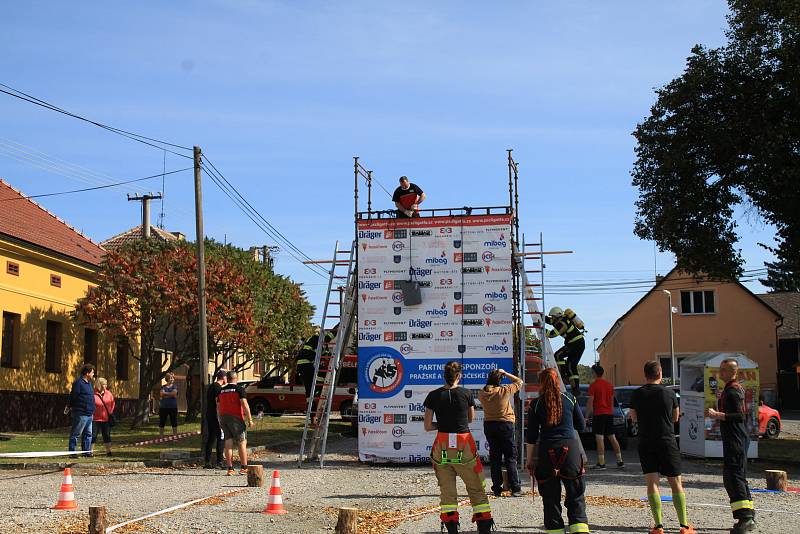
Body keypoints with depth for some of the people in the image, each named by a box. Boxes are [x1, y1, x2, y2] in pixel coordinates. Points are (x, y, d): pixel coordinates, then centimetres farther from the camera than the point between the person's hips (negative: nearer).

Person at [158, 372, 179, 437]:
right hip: (163, 407, 1)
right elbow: (161, 394, -8)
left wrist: (165, 393, -4)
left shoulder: (174, 386, 5)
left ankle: (175, 435, 8)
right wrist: (170, 394, -9)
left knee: (174, 422, 1)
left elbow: (174, 393, -11)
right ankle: (161, 435, 9)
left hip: (173, 407, -1)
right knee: (162, 422, 3)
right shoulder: (163, 387, 8)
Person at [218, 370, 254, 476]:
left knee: (228, 443, 5)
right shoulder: (239, 389, -5)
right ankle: (244, 468, 0)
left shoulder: (221, 391, 11)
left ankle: (230, 468, 3)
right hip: (236, 418, -5)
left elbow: (218, 407, 13)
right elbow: (245, 405, -12)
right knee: (242, 442, 2)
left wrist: (220, 421, 20)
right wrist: (250, 419, -10)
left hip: (223, 417, 5)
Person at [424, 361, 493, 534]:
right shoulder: (466, 393, -2)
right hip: (464, 446, -1)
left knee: (447, 491, 9)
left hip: (442, 446, 1)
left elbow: (427, 426, 2)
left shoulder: (433, 396, -1)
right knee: (476, 489, 10)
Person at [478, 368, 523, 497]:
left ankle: (497, 488, 9)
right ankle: (515, 489, -2)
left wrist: (491, 379, 14)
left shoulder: (481, 393, -3)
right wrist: (505, 373, 3)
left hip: (489, 426, 4)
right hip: (505, 425, -4)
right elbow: (519, 382, 0)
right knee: (511, 458, 1)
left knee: (495, 458, 9)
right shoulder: (504, 391, -13)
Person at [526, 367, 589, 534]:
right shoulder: (569, 398, 6)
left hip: (546, 451, 0)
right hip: (570, 447, 1)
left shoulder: (535, 404, 3)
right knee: (575, 495, 7)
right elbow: (581, 426, 13)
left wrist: (529, 460, 11)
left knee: (550, 498, 7)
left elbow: (531, 436, 4)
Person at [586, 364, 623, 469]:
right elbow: (612, 401, 17)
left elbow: (590, 402, -11)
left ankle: (601, 463, -11)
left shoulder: (593, 385, -8)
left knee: (599, 438, -7)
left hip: (598, 413, -7)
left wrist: (587, 416, -6)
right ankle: (620, 461, 14)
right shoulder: (609, 385, 12)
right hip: (609, 413, 7)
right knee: (612, 437, 13)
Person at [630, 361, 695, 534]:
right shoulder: (669, 393, -4)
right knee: (676, 484, 8)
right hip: (667, 441, 0)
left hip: (646, 443, 0)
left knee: (652, 484, 0)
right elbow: (675, 417, 8)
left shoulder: (637, 394, -3)